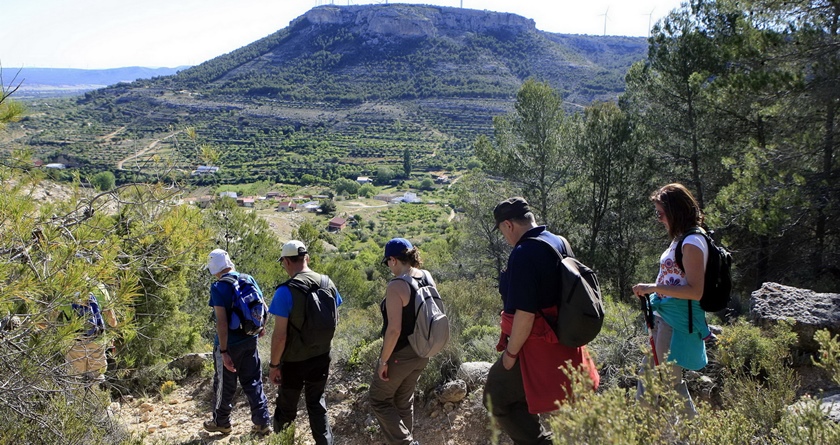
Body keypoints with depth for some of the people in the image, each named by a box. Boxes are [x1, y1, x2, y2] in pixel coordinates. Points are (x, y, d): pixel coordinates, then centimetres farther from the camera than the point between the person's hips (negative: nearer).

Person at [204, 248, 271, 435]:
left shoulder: (218, 287, -17)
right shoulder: (249, 280, 0)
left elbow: (222, 322, -22)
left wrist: (224, 352, -20)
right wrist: (260, 328, 25)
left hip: (229, 343, -5)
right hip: (250, 341, 6)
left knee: (225, 384, 13)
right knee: (253, 382, 14)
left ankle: (221, 422, 31)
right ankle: (262, 423, 16)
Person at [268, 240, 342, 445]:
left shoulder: (285, 291, -22)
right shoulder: (327, 283, -4)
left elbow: (280, 335, -21)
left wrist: (274, 365, -9)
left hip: (294, 361, -4)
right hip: (322, 356, 5)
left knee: (286, 407, 16)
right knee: (317, 403, 19)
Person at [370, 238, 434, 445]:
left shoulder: (396, 286, -24)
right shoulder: (428, 277, -1)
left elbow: (394, 329, -27)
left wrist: (383, 360, -16)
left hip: (400, 354, -7)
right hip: (422, 352, 8)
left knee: (379, 400, 13)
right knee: (404, 400, 23)